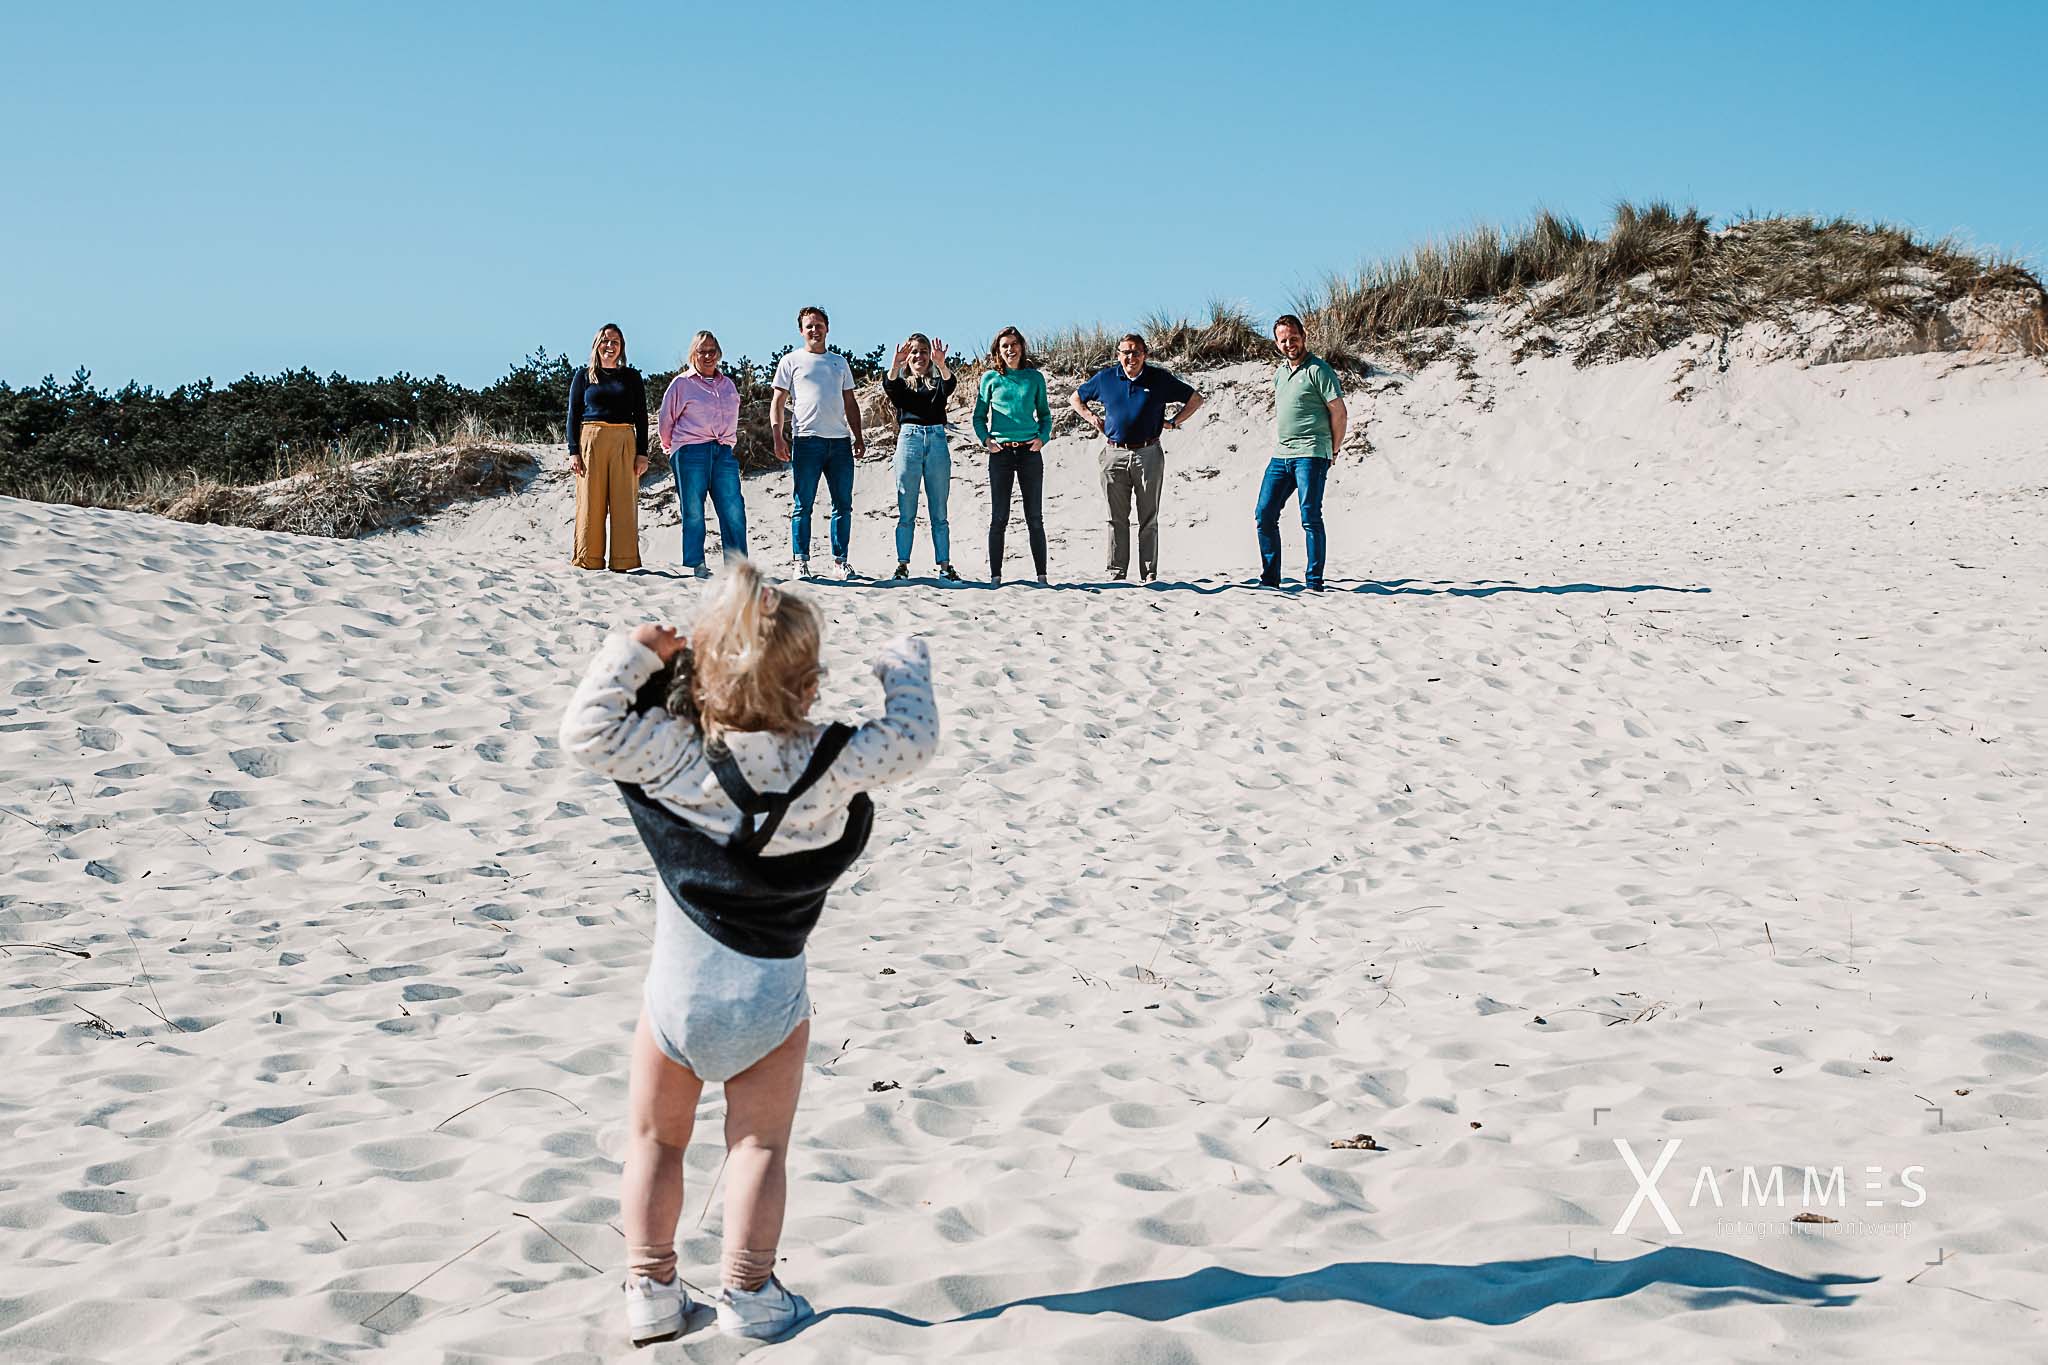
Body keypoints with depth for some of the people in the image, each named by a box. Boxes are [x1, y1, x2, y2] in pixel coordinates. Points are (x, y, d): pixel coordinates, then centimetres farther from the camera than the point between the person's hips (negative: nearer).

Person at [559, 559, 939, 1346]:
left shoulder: (676, 753, -16)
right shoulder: (830, 763, -15)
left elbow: (585, 731, -15)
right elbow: (913, 740, -4)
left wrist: (633, 654, -7)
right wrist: (905, 663, 12)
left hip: (678, 988, 0)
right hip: (771, 993, 0)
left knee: (655, 1140, 17)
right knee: (759, 1146, 13)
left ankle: (650, 1290, 20)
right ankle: (748, 1292, 14)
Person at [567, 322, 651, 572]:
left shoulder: (632, 377, 13)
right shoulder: (584, 375, 11)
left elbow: (641, 417, 10)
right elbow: (573, 415, 8)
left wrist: (642, 453, 1)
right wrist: (573, 452, -3)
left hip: (624, 443, 1)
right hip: (591, 441, -1)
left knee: (624, 503, -3)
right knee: (591, 503, -3)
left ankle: (623, 563, -1)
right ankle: (589, 561, 0)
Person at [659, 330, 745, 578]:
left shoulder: (727, 384, 18)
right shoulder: (681, 383, 6)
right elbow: (667, 419, 11)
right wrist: (671, 449, 15)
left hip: (723, 452, 3)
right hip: (691, 452, -3)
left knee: (733, 509, -5)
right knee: (693, 510, -3)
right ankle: (697, 565, 2)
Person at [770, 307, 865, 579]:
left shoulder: (840, 362, 20)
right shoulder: (791, 361, 8)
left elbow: (850, 403, 22)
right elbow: (778, 402, 5)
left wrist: (858, 436, 12)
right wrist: (778, 437, -6)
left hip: (840, 440, 4)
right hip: (807, 440, -4)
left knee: (843, 504, 4)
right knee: (803, 504, -4)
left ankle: (841, 560, 11)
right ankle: (800, 561, -1)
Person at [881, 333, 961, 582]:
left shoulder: (938, 383, 17)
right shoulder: (902, 384, 15)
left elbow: (950, 385, -8)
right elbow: (889, 386, -9)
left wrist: (941, 364, -29)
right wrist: (895, 365, -30)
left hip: (937, 441, 1)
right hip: (909, 438, -1)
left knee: (939, 512, 2)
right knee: (906, 512, -2)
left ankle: (945, 566, 1)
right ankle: (902, 565, 0)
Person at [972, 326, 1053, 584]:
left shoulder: (1034, 377, 8)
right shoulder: (991, 378, 5)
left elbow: (1045, 414, 15)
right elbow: (979, 416, 11)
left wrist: (1043, 437, -2)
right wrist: (985, 439, -5)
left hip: (1030, 451, 1)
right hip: (1000, 452, -1)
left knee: (1035, 517, 2)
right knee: (999, 517, 0)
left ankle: (1041, 575, 6)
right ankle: (995, 576, 4)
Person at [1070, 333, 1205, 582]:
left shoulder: (1159, 379, 3)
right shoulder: (1105, 378, 7)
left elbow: (1195, 399, 11)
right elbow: (1076, 398, 22)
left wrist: (1173, 422, 4)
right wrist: (1094, 420, 9)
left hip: (1148, 456, -1)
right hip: (1115, 455, 1)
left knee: (1148, 520, 3)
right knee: (1117, 519, 4)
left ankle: (1149, 573, 6)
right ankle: (1116, 572, 9)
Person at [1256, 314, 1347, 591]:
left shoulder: (1318, 369, -7)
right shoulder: (1279, 373, 17)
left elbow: (1338, 412, -7)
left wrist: (1332, 452, -4)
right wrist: (1277, 444, 17)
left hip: (1310, 456, -8)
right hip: (1279, 457, 8)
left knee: (1310, 518, -7)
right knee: (1264, 515, 4)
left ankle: (1314, 583, -4)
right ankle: (1269, 580, 12)